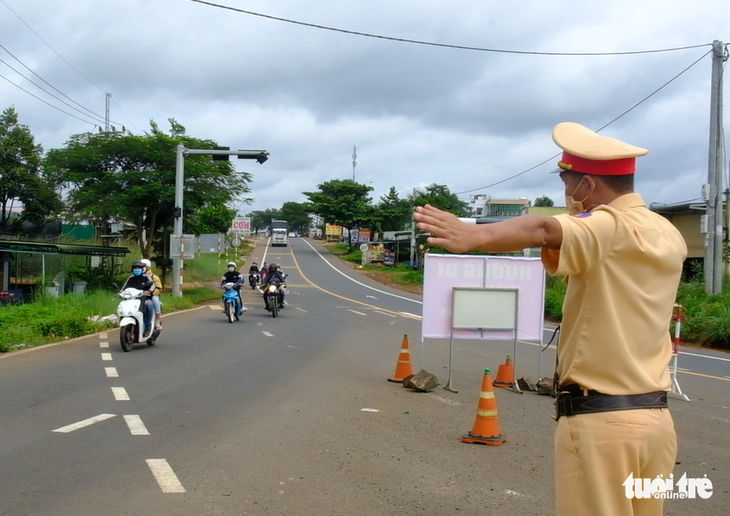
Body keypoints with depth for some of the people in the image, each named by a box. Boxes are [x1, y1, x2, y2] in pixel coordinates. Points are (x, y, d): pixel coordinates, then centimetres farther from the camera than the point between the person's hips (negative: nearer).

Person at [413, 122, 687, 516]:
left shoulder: (609, 227, -12)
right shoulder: (670, 236, 11)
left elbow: (545, 229, -33)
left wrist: (477, 235, -49)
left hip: (598, 420, -8)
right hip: (656, 418, 8)